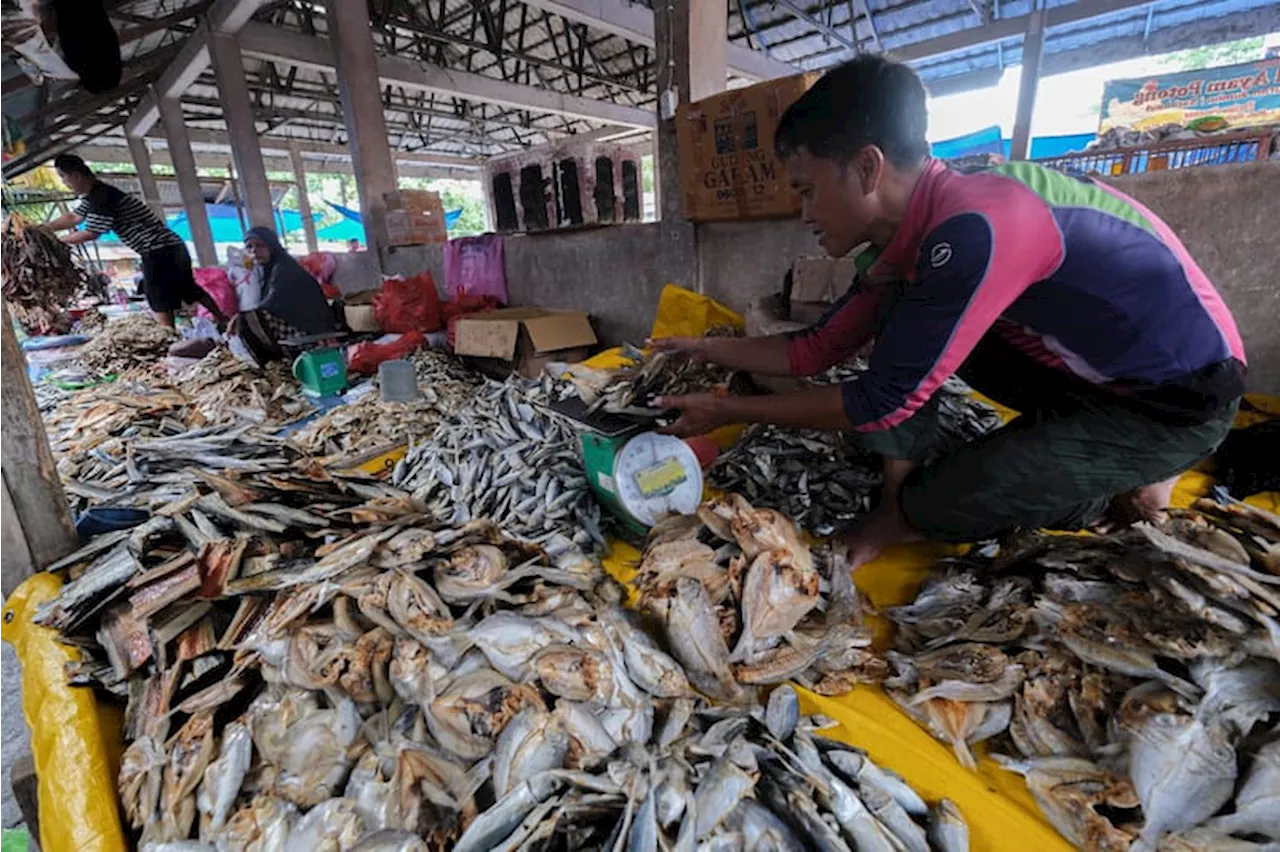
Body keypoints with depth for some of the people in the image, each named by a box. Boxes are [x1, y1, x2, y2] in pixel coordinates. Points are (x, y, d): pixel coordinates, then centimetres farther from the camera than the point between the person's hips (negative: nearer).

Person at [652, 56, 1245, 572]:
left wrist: (729, 412, -21)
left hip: (1180, 395, -7)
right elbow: (818, 349, 2)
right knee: (900, 319, -4)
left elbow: (882, 403, -27)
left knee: (937, 507, -17)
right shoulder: (910, 229, -4)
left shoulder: (976, 228, -32)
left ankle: (1129, 481, 7)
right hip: (1084, 371, 8)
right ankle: (898, 504, -3)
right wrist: (704, 349, 2)